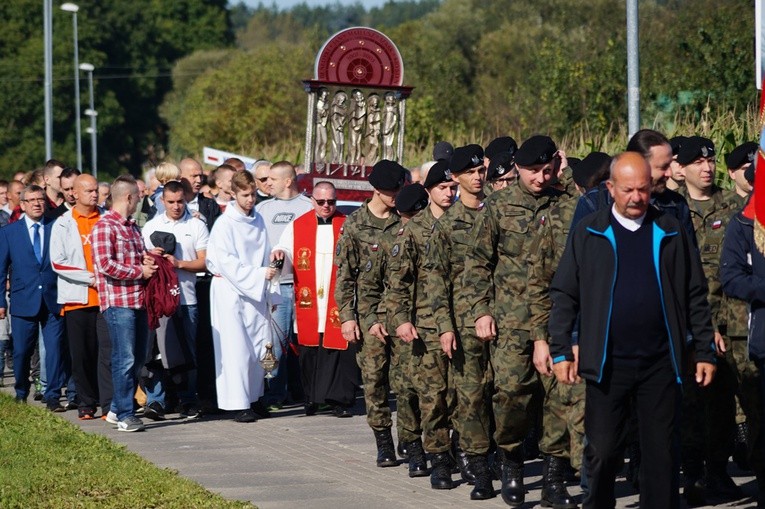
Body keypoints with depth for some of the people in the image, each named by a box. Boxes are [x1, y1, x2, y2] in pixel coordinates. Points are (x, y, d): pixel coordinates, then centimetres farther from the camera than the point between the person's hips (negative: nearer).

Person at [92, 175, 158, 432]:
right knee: (125, 360, -7)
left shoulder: (133, 228, 20)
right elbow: (105, 265, -17)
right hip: (118, 302, -9)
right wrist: (140, 271, -11)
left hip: (138, 301, 9)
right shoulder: (104, 226, -8)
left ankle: (117, 408, 22)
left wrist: (148, 263, 7)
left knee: (139, 358, 11)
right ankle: (125, 415, -1)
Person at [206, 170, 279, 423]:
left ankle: (254, 397, 15)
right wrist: (259, 275, -20)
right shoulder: (224, 224, -7)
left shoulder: (258, 221, 12)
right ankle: (239, 404, -4)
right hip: (231, 291, -6)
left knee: (259, 347, 5)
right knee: (237, 349, -7)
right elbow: (227, 263, -13)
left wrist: (269, 291, 13)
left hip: (256, 292, 6)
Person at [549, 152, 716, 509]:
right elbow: (563, 295, 4)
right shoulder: (589, 233, 3)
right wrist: (560, 351, -3)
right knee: (602, 452, 3)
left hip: (660, 362, 1)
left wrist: (705, 351, 5)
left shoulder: (670, 233, 6)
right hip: (607, 362, -1)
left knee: (661, 453, 4)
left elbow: (695, 296, 9)